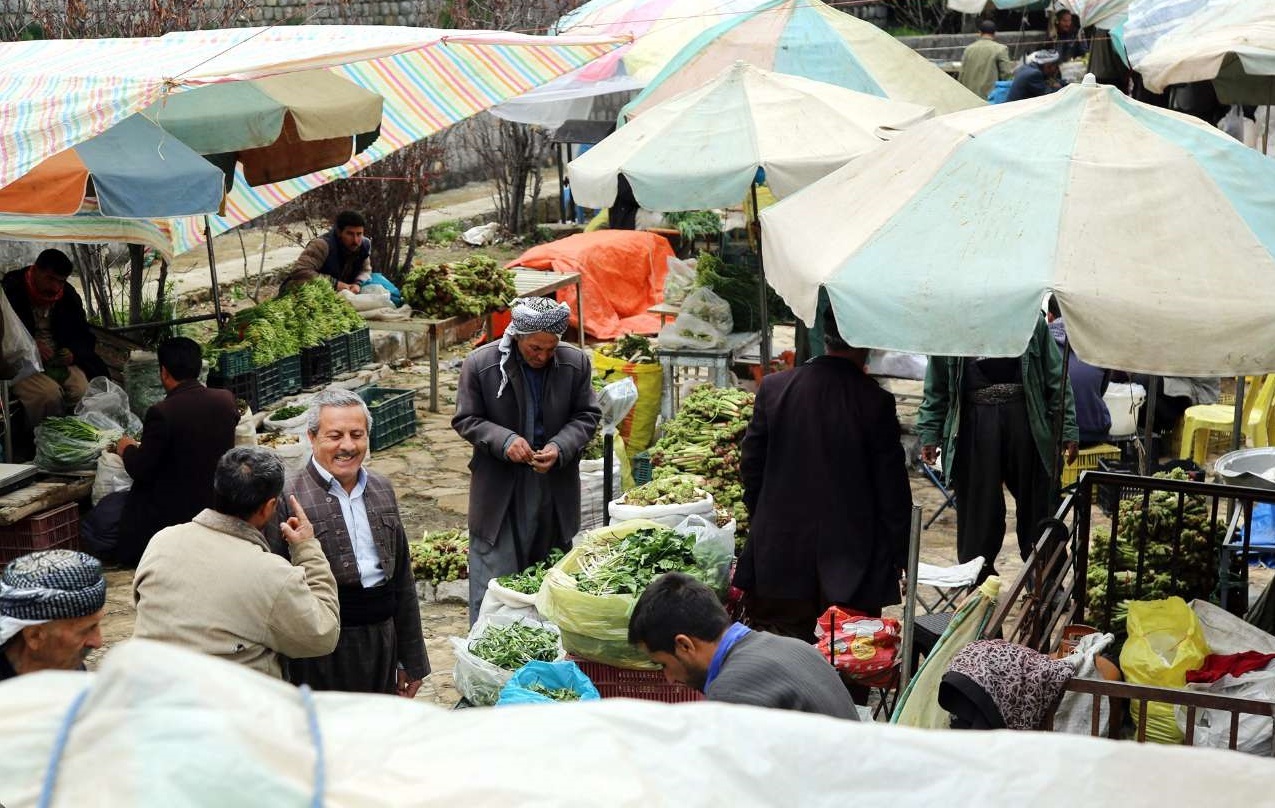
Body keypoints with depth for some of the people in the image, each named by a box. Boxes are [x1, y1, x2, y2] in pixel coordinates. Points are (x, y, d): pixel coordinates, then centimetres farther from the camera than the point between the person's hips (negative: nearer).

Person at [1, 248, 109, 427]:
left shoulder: (69, 296, 10)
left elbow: (85, 337, 16)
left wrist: (73, 353, -7)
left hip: (62, 360, 4)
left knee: (82, 390, -26)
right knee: (48, 393, -33)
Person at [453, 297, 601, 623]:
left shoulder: (576, 363, -4)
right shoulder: (480, 364, -9)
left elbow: (587, 416, 4)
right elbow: (466, 419, -3)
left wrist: (560, 447, -15)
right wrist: (504, 440, -21)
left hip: (556, 490, 3)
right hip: (499, 490, -2)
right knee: (492, 577, 1)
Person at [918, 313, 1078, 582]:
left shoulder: (1032, 319, 5)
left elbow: (1056, 379, 6)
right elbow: (936, 388, 9)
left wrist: (1068, 430, 1)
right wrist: (929, 435, 3)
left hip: (1025, 419, 1)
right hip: (975, 424, -1)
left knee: (1036, 507, 8)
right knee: (978, 509, 3)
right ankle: (977, 584, 17)